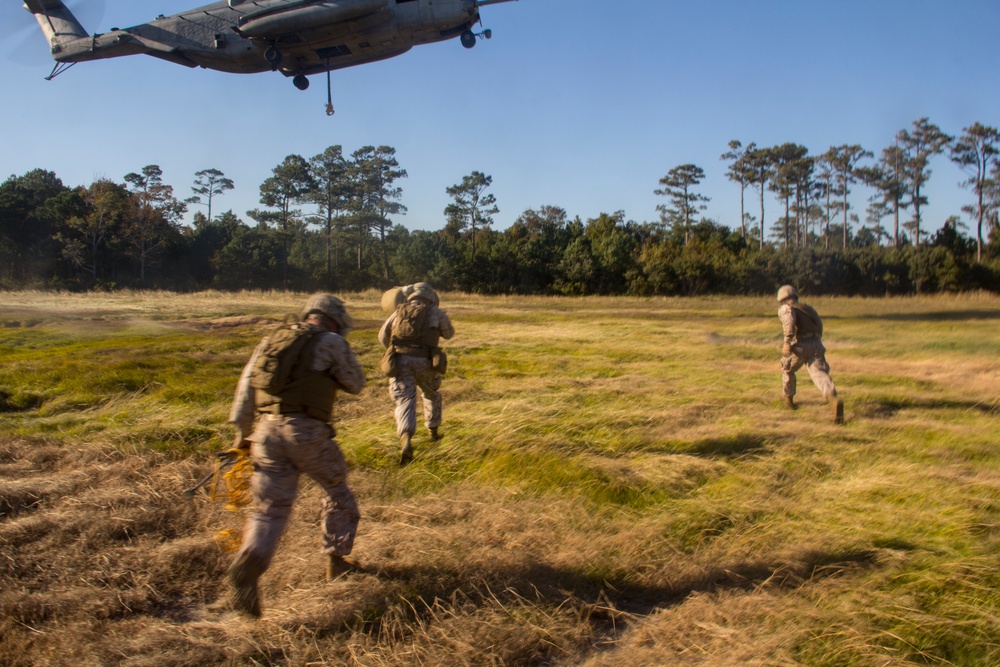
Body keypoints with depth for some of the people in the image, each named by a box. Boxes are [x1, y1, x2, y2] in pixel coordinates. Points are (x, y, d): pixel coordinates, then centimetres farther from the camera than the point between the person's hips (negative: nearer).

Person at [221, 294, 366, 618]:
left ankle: (246, 571, -15)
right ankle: (336, 558, 29)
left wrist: (242, 431, 19)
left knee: (268, 509, 6)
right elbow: (356, 384, 9)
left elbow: (246, 386, 15)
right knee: (337, 491, 21)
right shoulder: (331, 343, 0)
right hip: (308, 432, -4)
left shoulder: (272, 339, 17)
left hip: (268, 430, 4)